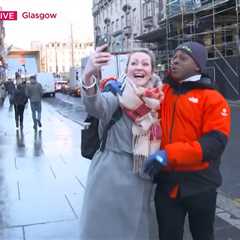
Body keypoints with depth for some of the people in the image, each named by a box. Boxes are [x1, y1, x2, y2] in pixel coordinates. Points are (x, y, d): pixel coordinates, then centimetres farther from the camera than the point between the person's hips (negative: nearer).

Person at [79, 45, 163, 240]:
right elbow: (95, 106, -36)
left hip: (142, 180, 5)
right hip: (111, 177, -5)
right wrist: (88, 76, -54)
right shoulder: (117, 94, -12)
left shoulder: (156, 100, 4)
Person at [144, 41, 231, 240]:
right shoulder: (162, 93, 6)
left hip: (199, 184, -3)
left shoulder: (212, 99, -7)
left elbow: (216, 142, -17)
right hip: (166, 182, 3)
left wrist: (170, 154, -26)